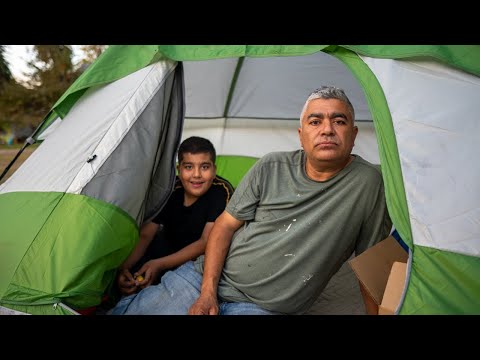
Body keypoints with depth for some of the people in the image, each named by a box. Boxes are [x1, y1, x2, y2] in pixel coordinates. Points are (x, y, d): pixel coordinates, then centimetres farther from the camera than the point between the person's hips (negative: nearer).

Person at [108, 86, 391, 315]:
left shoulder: (368, 183, -10)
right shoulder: (272, 167, -3)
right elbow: (225, 225, 0)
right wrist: (207, 292, -9)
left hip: (266, 307, -2)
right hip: (205, 280, 2)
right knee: (125, 309, -3)